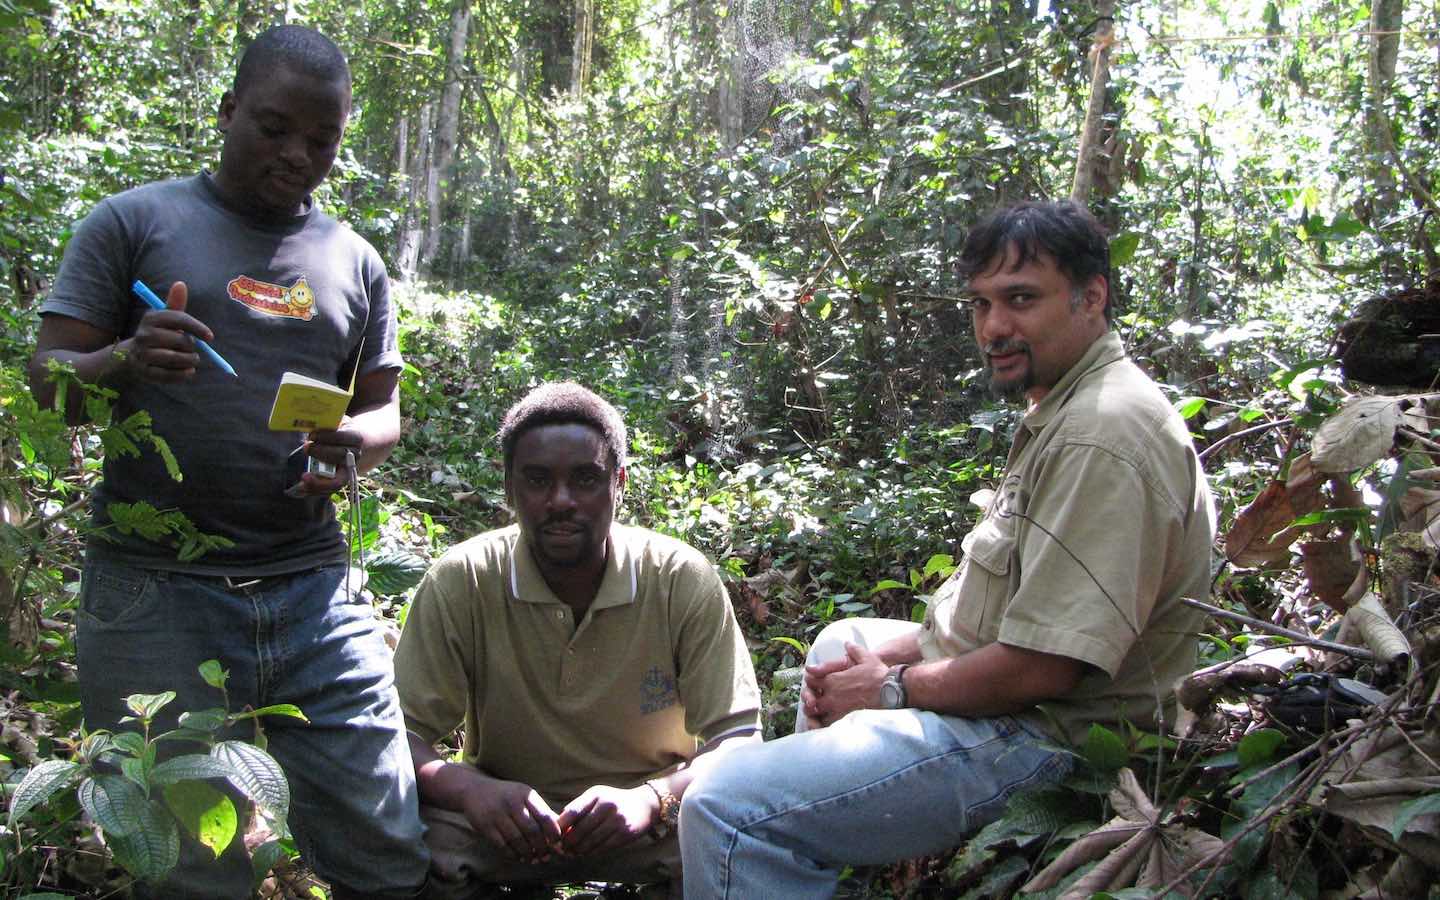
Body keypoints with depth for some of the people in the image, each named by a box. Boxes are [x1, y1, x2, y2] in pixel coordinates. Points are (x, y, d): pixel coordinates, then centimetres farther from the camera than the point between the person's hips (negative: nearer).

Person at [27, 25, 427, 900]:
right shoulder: (133, 223, 6)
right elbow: (49, 382, 3)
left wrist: (353, 445, -7)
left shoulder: (355, 261, 15)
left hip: (314, 590, 3)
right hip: (156, 593, -3)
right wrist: (127, 361, -20)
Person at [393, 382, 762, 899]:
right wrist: (470, 790, -34)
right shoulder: (460, 581, -12)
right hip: (506, 818, 1)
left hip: (651, 820, 0)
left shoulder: (685, 580, -12)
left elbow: (738, 738, -12)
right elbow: (403, 736, -12)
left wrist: (652, 798, -33)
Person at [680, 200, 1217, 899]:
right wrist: (893, 653, 6)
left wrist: (892, 688, -12)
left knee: (727, 807, -24)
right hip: (988, 678, 12)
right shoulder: (1060, 411, 14)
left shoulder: (1103, 437, -23)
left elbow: (1040, 665, -28)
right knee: (840, 641, 35)